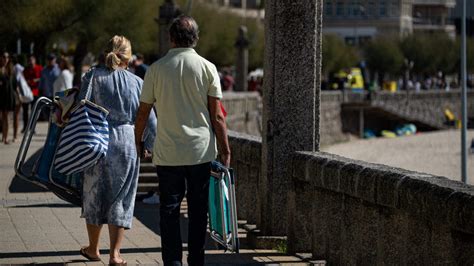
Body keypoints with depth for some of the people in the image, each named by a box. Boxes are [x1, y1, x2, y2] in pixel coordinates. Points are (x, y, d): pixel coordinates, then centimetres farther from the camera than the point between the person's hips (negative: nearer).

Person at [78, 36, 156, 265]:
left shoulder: (92, 77, 0)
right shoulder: (137, 82, 4)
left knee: (94, 194, 14)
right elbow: (148, 119, 7)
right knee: (120, 197, 7)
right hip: (127, 142, 0)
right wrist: (156, 147, 19)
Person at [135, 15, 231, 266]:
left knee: (169, 210, 4)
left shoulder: (156, 69, -2)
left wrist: (137, 141, 17)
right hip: (201, 151, 1)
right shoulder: (207, 68, -2)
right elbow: (217, 115, -3)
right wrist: (225, 149, 3)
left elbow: (143, 112, 3)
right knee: (198, 210, 10)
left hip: (167, 153, -1)